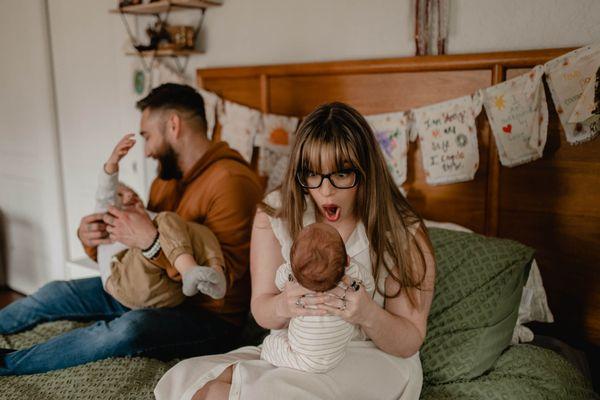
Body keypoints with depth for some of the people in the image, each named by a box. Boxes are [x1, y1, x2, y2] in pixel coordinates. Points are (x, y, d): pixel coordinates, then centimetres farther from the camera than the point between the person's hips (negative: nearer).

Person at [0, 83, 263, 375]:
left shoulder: (231, 181, -20)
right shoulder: (168, 177, 9)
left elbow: (223, 278, -26)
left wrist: (152, 241, -31)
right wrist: (90, 238, -7)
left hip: (210, 316, -8)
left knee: (130, 329, -33)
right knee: (55, 293, 4)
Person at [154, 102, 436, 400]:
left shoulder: (403, 233, -12)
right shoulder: (276, 213, -6)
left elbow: (410, 342, -7)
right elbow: (262, 311, -3)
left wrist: (369, 315, -30)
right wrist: (283, 305, -28)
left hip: (375, 357, -3)